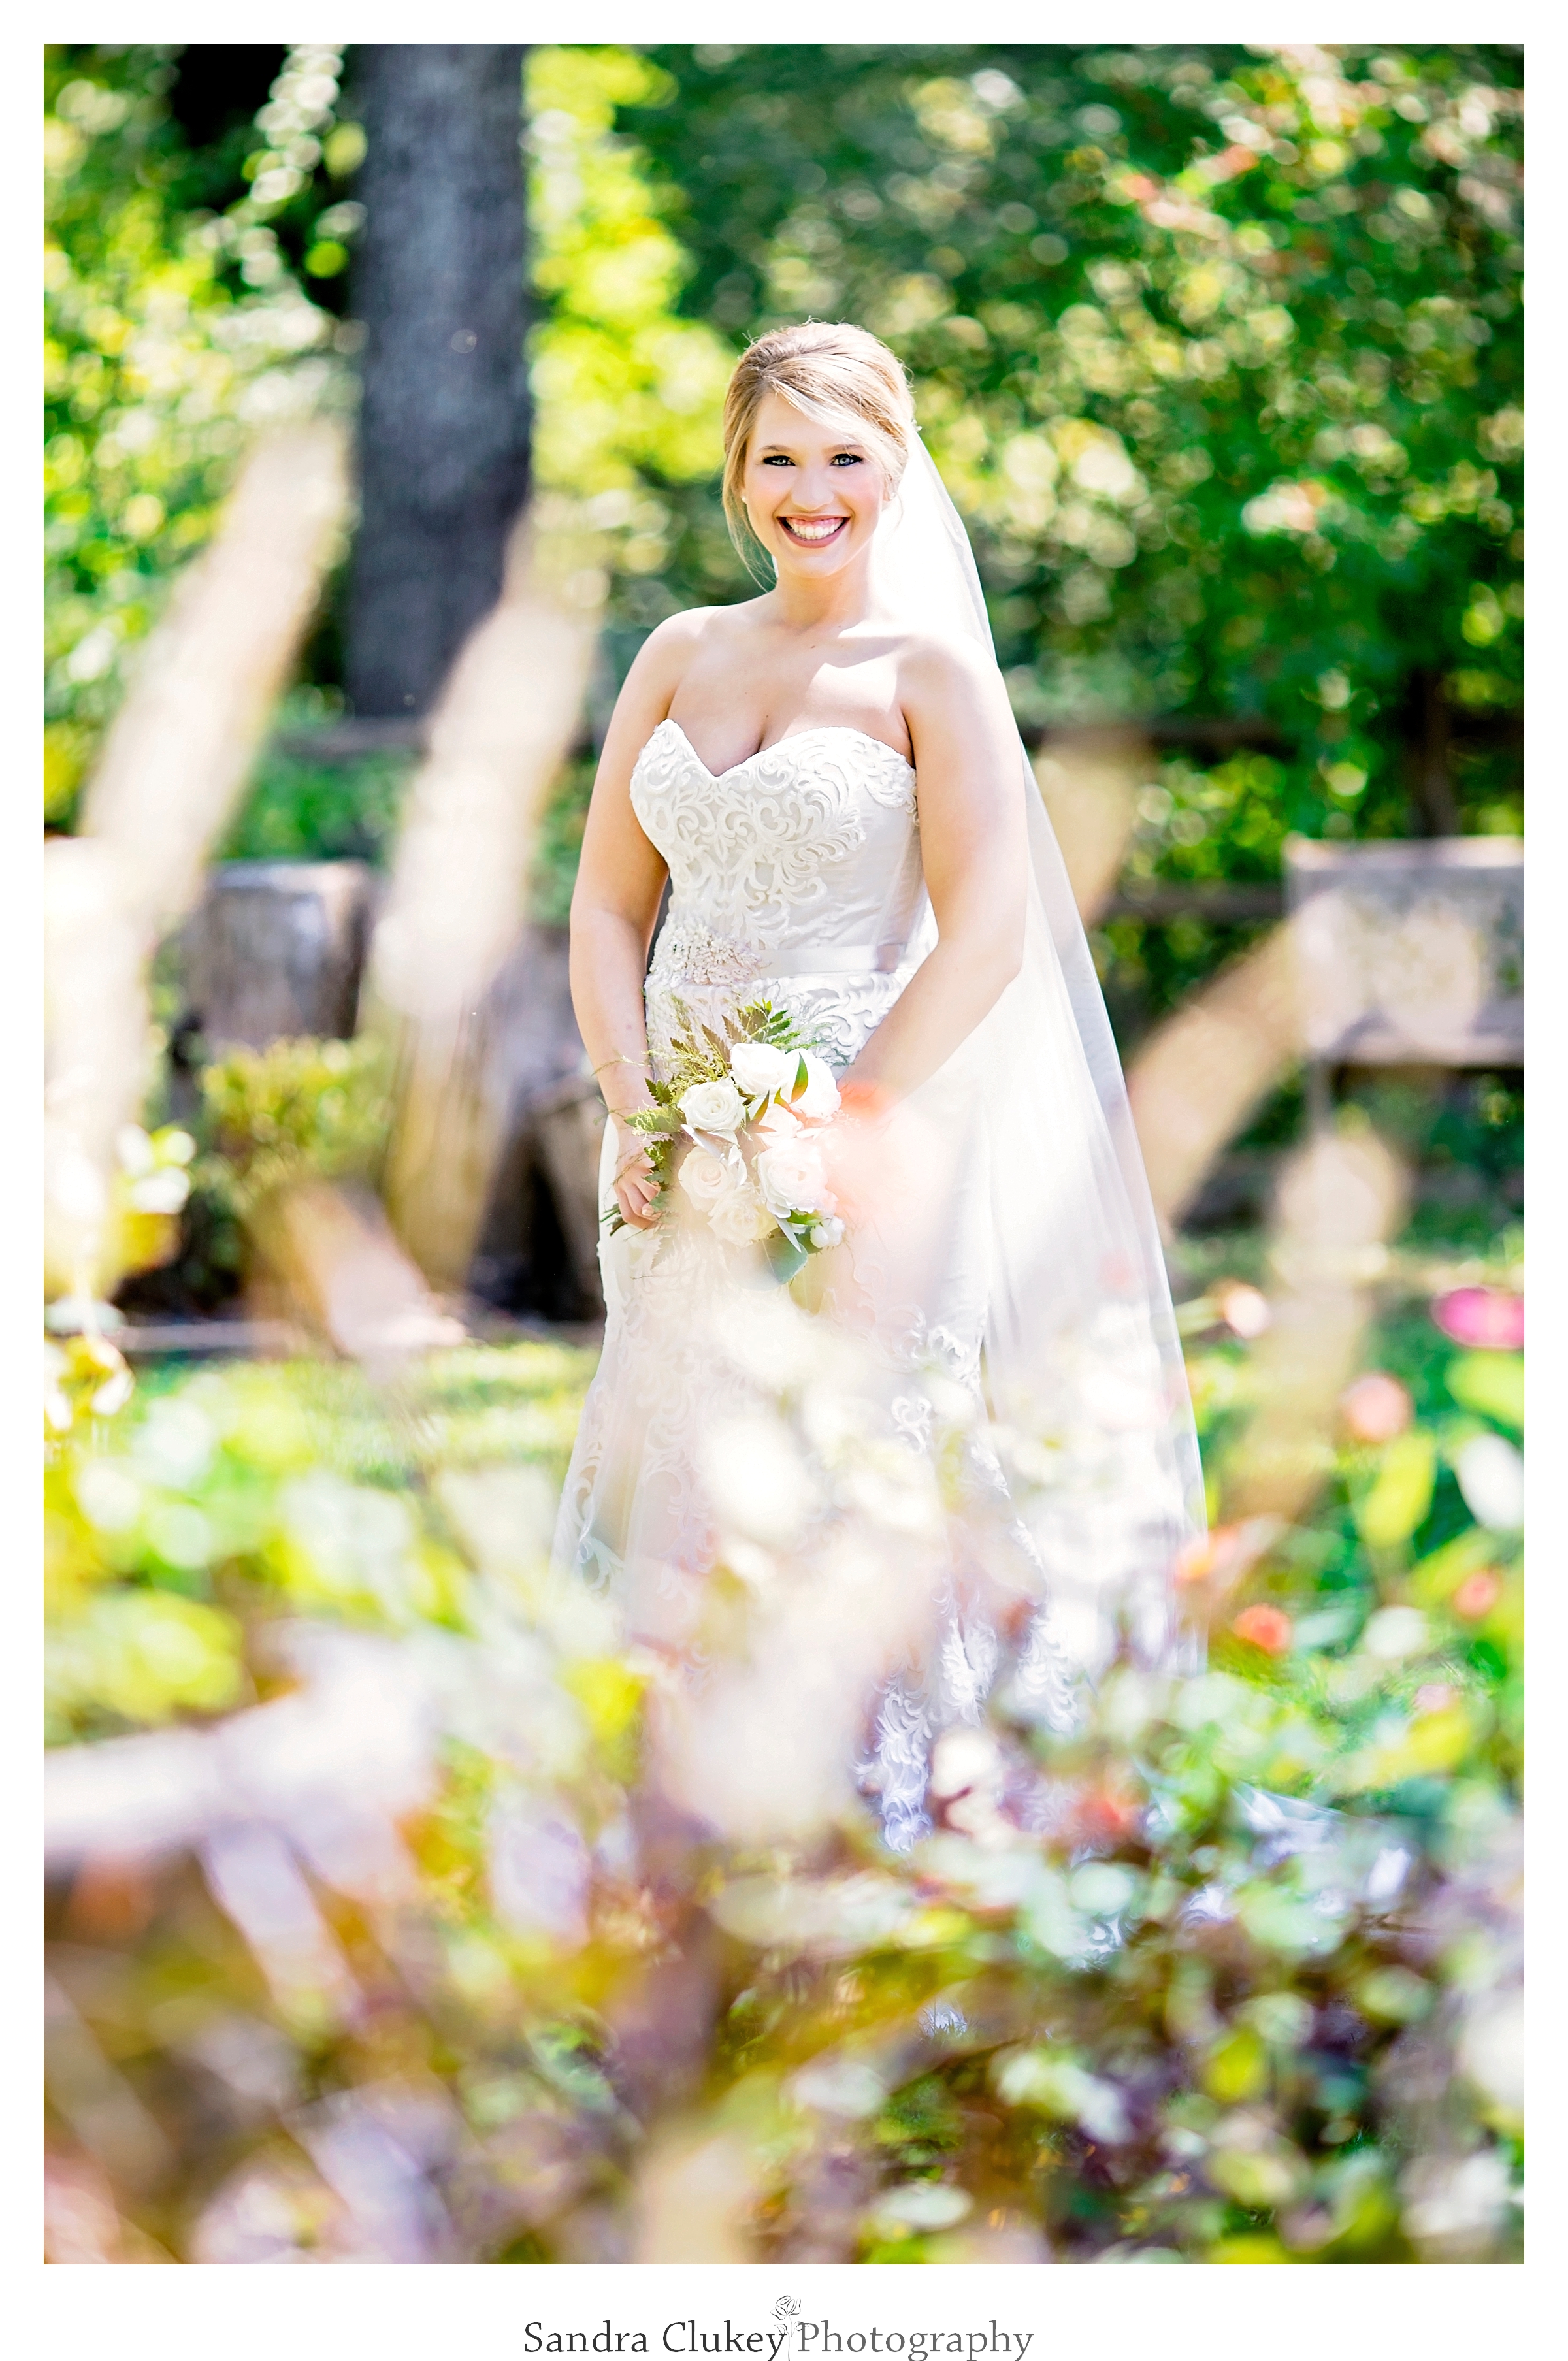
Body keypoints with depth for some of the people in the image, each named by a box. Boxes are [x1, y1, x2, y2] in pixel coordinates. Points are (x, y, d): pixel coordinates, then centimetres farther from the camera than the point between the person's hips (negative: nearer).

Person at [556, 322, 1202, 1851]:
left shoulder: (930, 668, -5)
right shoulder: (682, 656, 10)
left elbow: (988, 938, -11)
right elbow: (609, 905, 8)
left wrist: (831, 1136, -15)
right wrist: (635, 1112, -6)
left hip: (867, 1129, -5)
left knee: (843, 1477, -5)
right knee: (691, 1477, 7)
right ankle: (684, 1804, 17)